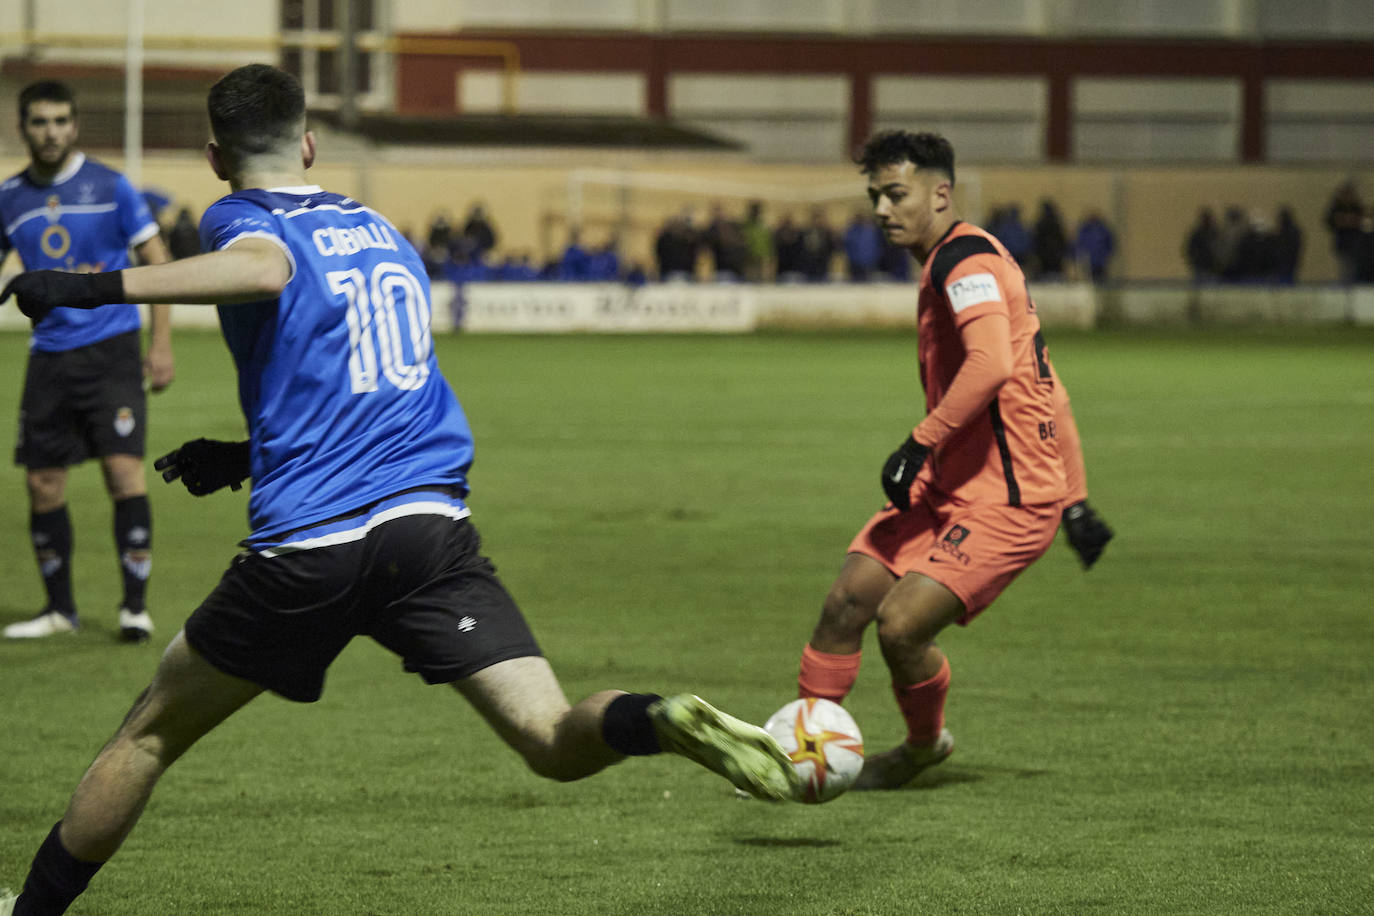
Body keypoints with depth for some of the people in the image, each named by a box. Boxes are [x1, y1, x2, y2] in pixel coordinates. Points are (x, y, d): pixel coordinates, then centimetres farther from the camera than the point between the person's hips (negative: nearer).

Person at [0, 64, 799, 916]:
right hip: (432, 522, 4)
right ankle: (662, 720, -37)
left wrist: (100, 287, -24)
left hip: (307, 543, -3)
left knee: (149, 734, 16)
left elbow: (268, 268, -23)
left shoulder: (241, 218, 4)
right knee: (556, 741, -6)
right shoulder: (382, 231, 24)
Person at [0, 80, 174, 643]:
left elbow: (157, 263, 0)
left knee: (124, 470, -14)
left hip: (111, 350, -4)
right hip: (49, 357, 4)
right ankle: (59, 608, 18)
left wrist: (161, 343, -6)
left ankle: (135, 606, -5)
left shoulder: (109, 187, -3)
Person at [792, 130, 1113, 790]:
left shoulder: (966, 259, -14)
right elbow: (1046, 391, 22)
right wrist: (1074, 499, 23)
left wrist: (920, 443, -27)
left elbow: (991, 364, -33)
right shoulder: (952, 263, 18)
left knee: (900, 625, -15)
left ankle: (924, 745, 12)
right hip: (947, 486, 10)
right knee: (847, 600, 1)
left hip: (1008, 500, -10)